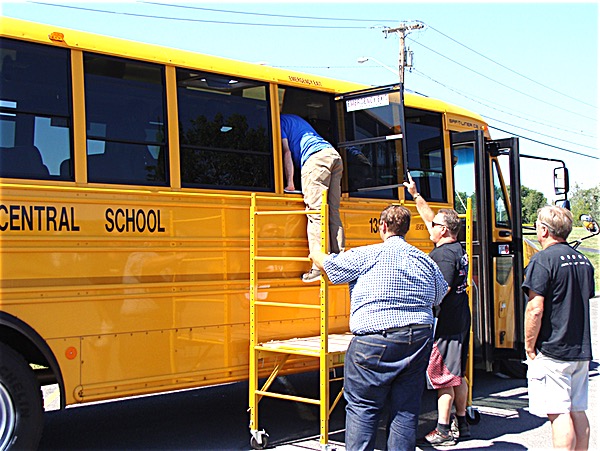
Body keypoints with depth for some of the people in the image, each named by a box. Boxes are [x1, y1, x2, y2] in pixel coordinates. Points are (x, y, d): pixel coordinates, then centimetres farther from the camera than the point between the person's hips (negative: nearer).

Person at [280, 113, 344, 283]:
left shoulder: (280, 121, 13)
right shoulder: (295, 119, 36)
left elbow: (286, 151, 3)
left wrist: (290, 183, 2)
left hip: (316, 157, -8)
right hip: (334, 155, 8)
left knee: (315, 210, -13)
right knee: (333, 212, 5)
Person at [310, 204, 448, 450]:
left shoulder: (368, 255, -5)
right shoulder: (426, 261, 11)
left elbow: (327, 264, 4)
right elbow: (440, 295, 25)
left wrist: (315, 254, 26)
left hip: (376, 343, -5)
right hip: (419, 342, 6)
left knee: (362, 408, 2)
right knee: (406, 409, 10)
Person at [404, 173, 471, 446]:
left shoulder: (443, 254, -17)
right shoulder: (457, 248, 12)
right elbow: (430, 217, 23)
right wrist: (415, 195, 28)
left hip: (446, 324, -10)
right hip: (460, 321, 10)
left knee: (443, 377, -4)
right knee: (457, 375, 16)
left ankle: (443, 431, 1)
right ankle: (461, 424, 25)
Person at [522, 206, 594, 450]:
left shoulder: (543, 260, -13)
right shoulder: (583, 261, 12)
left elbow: (535, 310, -19)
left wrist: (529, 348, -9)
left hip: (551, 351, -8)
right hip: (581, 350, 8)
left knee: (559, 413, -6)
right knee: (578, 412, 13)